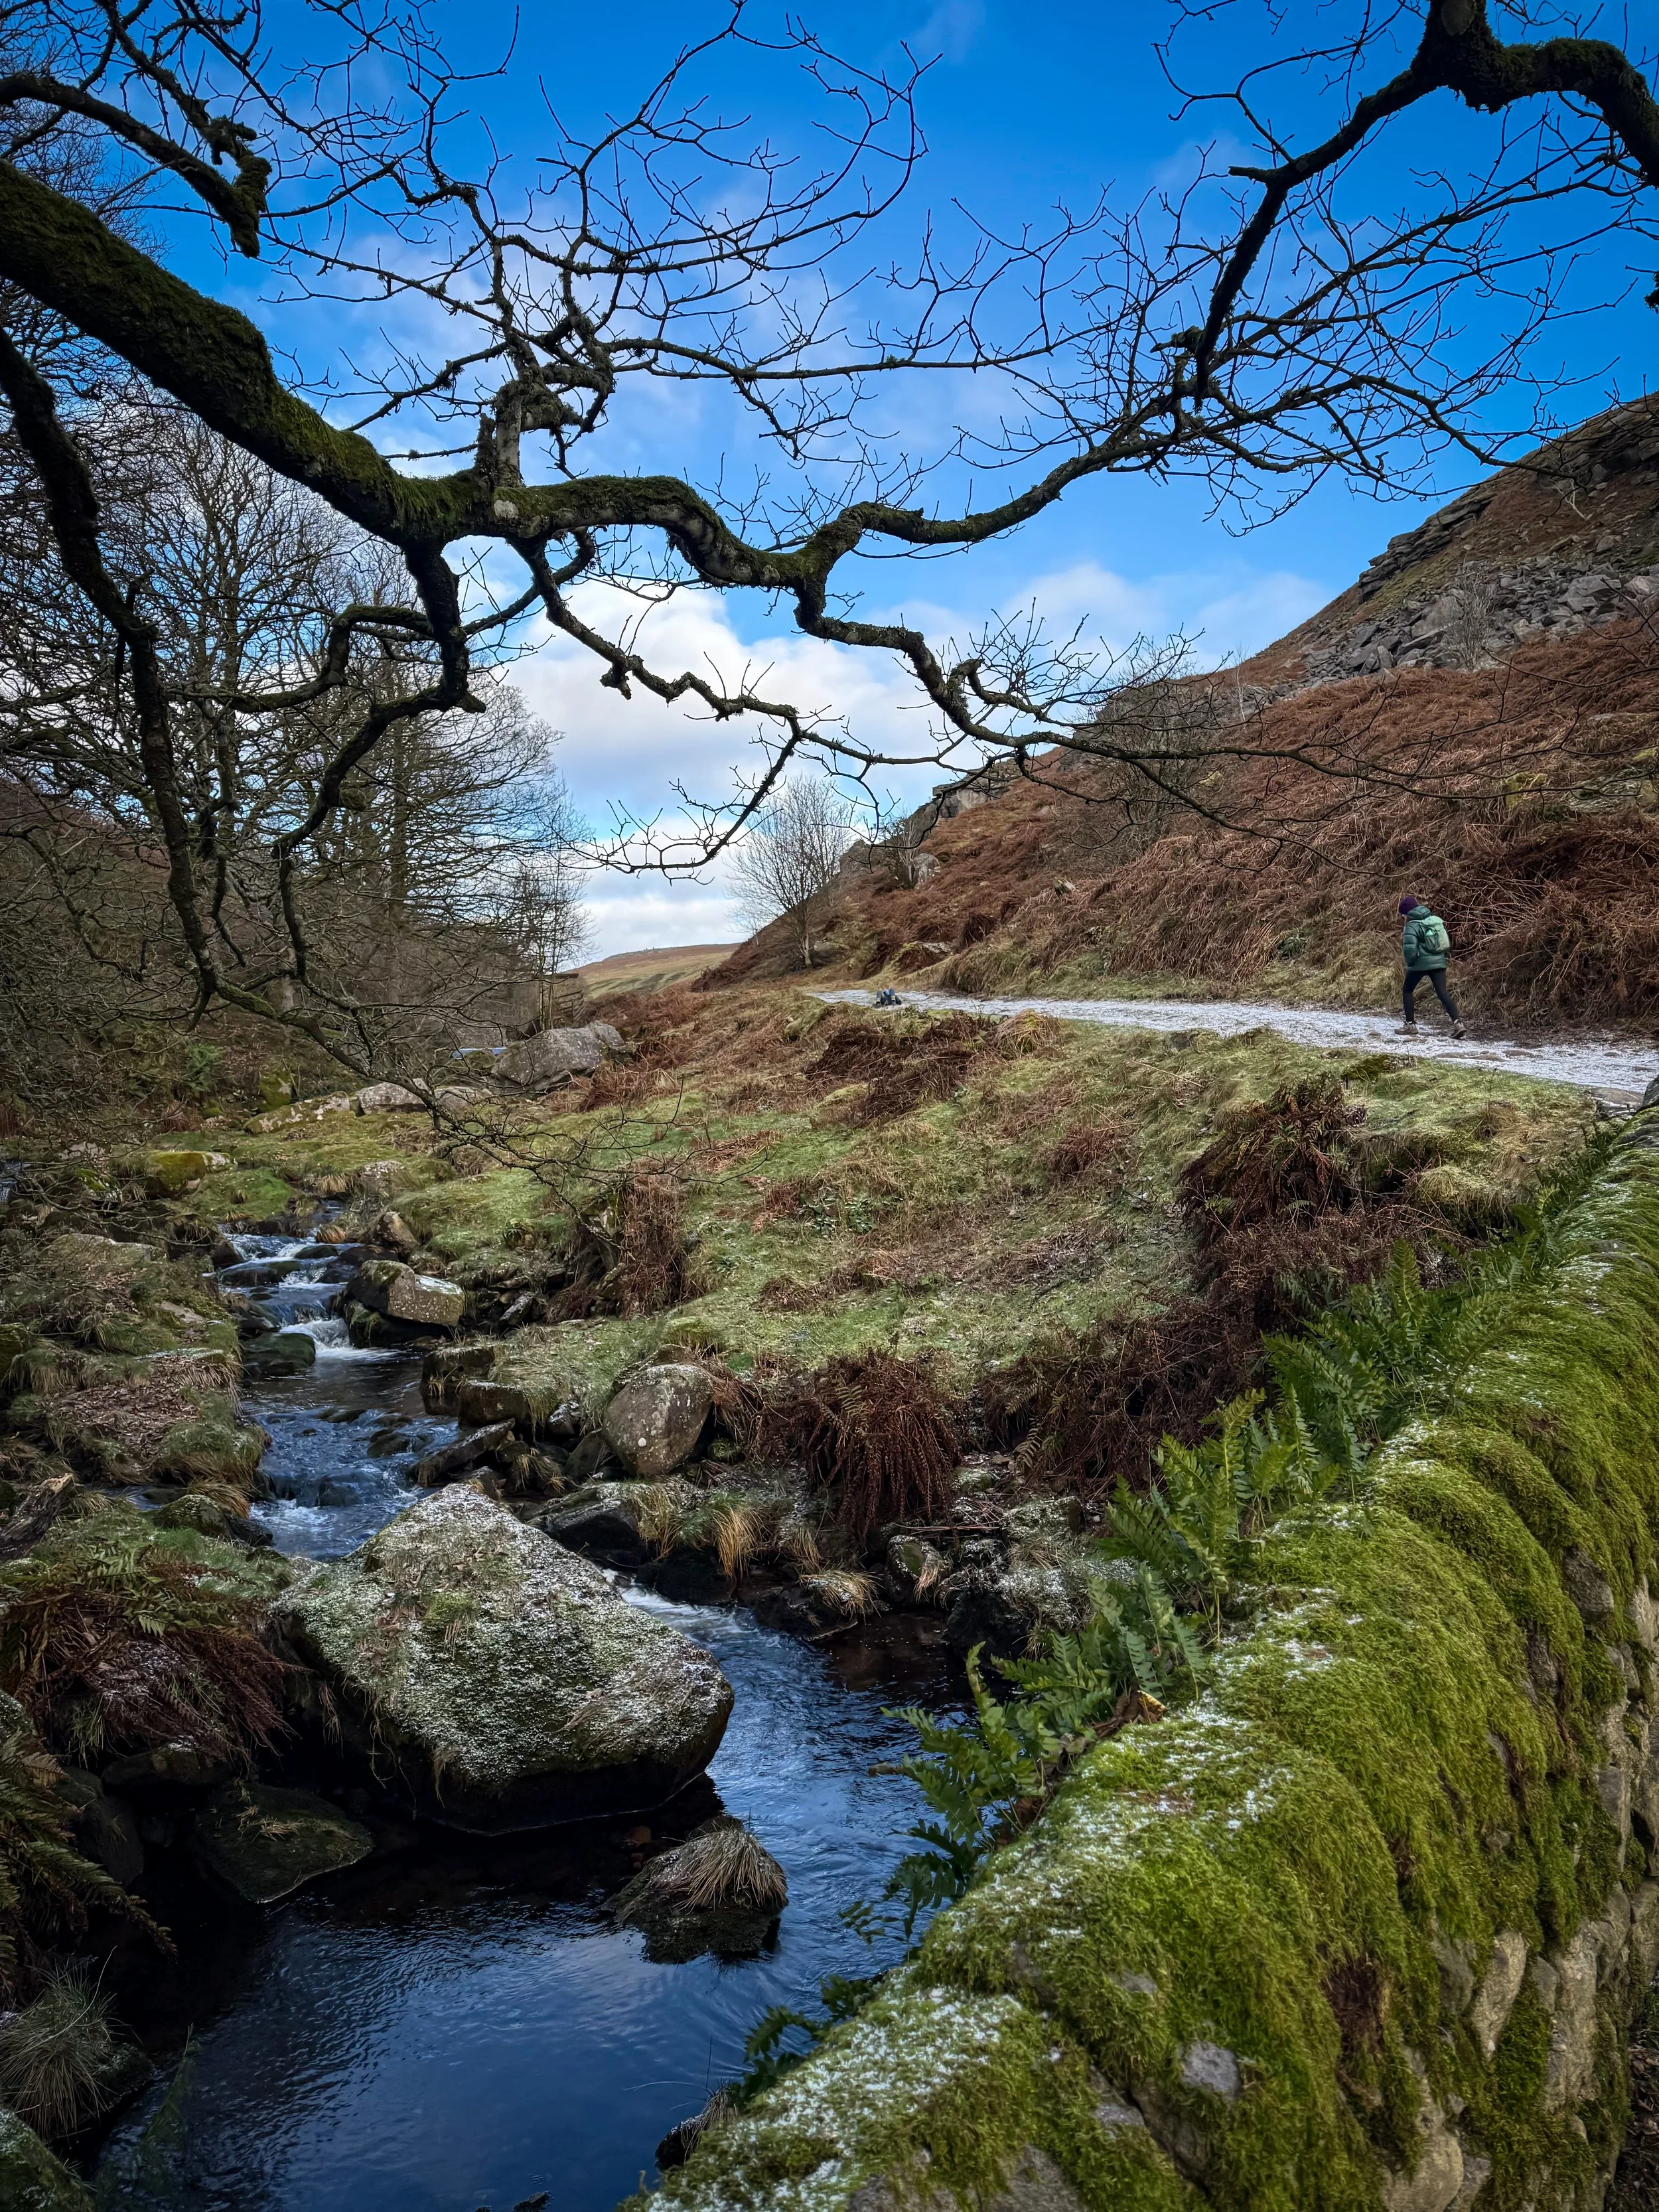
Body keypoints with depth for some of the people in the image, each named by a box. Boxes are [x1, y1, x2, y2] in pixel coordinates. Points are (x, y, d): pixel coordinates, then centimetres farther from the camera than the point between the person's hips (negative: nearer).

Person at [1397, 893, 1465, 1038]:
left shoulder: (1412, 926, -13)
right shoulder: (1435, 920, 8)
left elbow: (1409, 948, -20)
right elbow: (1447, 941, 14)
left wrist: (1410, 964, -3)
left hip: (1420, 964, -6)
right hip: (1439, 962, 6)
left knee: (1408, 991, 13)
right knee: (1442, 993, 3)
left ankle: (1411, 1025, 13)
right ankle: (1457, 1023, -12)